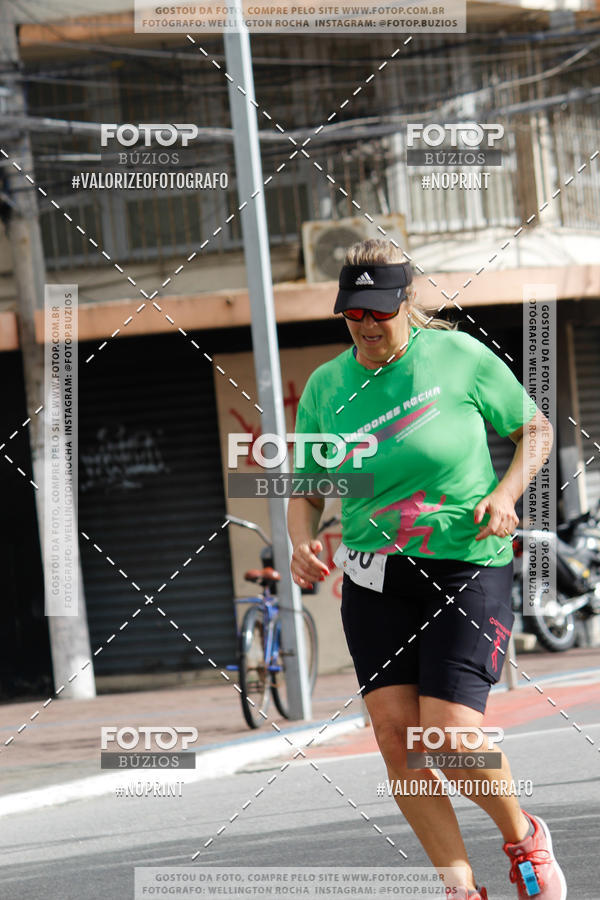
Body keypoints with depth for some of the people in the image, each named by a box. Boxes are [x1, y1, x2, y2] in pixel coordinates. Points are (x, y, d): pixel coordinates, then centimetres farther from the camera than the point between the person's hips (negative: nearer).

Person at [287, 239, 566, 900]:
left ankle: (524, 838, 13)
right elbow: (305, 492, 13)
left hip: (469, 566, -4)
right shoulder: (324, 388, 4)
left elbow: (535, 429, 6)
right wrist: (302, 544, -8)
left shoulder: (459, 357, -5)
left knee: (448, 737, -16)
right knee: (394, 734, -9)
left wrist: (506, 493, -11)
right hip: (375, 581, 4)